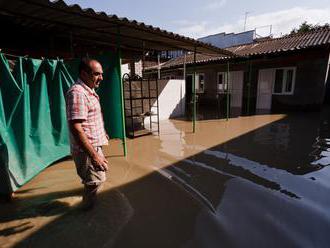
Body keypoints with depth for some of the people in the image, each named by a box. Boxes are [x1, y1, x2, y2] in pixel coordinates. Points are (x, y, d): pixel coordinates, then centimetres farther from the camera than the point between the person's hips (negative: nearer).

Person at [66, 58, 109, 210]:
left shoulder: (89, 91, 8)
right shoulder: (77, 93, -25)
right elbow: (76, 128, -32)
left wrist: (102, 133, 28)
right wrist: (94, 156, -33)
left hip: (94, 145, 10)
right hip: (87, 149, -10)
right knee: (96, 180, 8)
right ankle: (88, 208, 34)